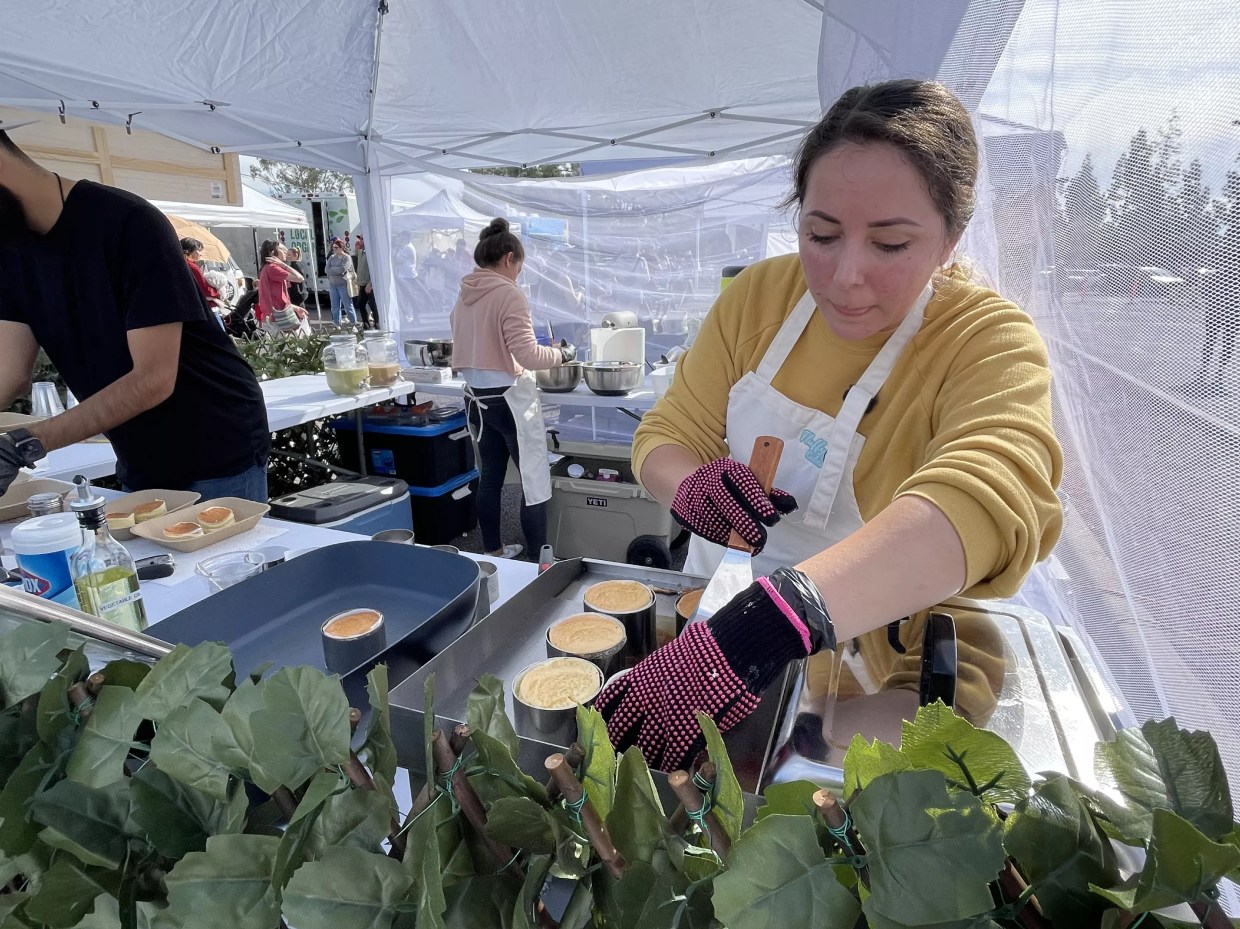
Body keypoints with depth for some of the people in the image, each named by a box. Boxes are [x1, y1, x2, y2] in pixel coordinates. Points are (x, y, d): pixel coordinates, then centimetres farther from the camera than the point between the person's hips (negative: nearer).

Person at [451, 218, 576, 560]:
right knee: (534, 481, 2)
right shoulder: (509, 294, -14)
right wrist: (562, 354, -5)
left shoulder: (464, 296, 8)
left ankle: (493, 552, 27)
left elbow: (476, 347, 14)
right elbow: (527, 354, -19)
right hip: (510, 397, -7)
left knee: (490, 477, 16)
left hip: (477, 396, 8)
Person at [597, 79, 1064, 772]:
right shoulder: (759, 294, -7)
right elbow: (666, 436, -4)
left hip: (868, 679, -3)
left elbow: (985, 503, -39)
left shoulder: (990, 341, -19)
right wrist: (692, 484, -29)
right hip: (719, 606, 4)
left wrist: (761, 631, -55)